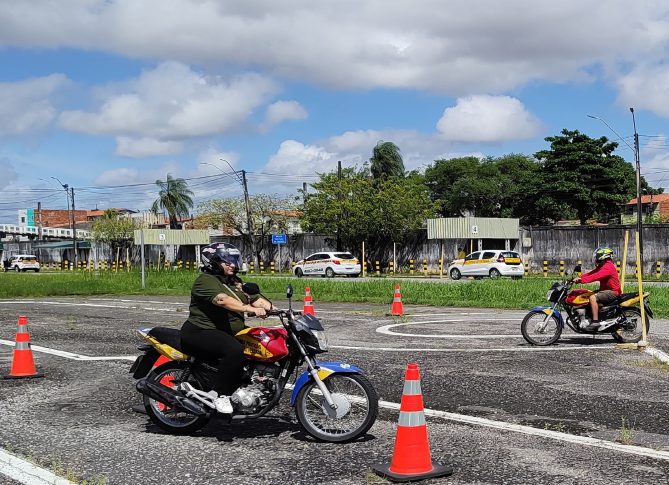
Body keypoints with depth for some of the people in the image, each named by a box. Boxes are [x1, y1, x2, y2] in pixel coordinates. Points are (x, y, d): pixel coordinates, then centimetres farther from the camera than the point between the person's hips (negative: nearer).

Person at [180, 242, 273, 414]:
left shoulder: (235, 282, 18)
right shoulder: (206, 281, -11)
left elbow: (256, 298, 8)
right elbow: (223, 300, -29)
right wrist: (251, 309, -40)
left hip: (230, 333, 9)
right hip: (201, 332, -9)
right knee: (234, 350, -34)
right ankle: (219, 393, -20)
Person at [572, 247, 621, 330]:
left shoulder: (608, 267, -17)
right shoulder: (602, 266, 16)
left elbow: (596, 276, -29)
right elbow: (591, 273, 8)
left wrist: (582, 280, -33)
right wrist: (579, 277, -6)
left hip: (612, 292, -11)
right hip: (606, 290, 11)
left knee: (592, 297, -29)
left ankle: (595, 322, -31)